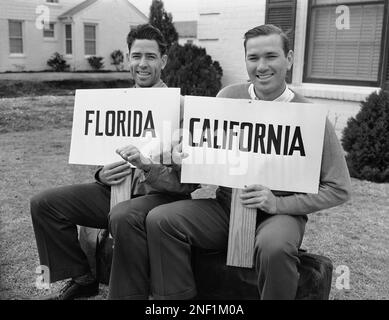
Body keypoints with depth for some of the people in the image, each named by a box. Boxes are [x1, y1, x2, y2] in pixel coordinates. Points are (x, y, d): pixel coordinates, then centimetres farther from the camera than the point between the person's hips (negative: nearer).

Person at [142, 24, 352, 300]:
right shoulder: (228, 97, 1)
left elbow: (339, 189, -4)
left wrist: (278, 204, -15)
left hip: (281, 213, -3)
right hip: (225, 206, 4)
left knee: (274, 247, -36)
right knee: (160, 220, -17)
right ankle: (177, 298, 0)